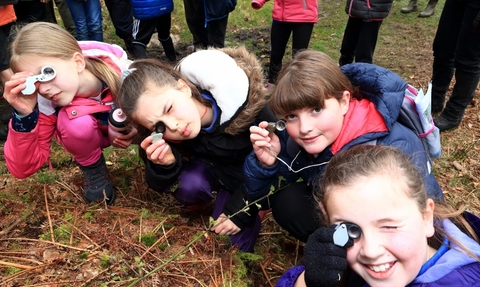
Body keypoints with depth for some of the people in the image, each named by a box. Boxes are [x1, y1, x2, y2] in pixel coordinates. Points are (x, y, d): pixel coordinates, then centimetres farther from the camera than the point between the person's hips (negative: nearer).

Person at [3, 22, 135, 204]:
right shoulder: (46, 102, -30)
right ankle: (93, 169, -6)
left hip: (133, 129, 2)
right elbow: (23, 169, -28)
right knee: (75, 122, -34)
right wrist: (23, 116, -43)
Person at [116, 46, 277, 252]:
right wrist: (165, 165, -39)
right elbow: (158, 186, -14)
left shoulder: (240, 99, -35)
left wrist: (240, 208, -22)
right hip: (217, 169, 3)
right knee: (188, 185, -29)